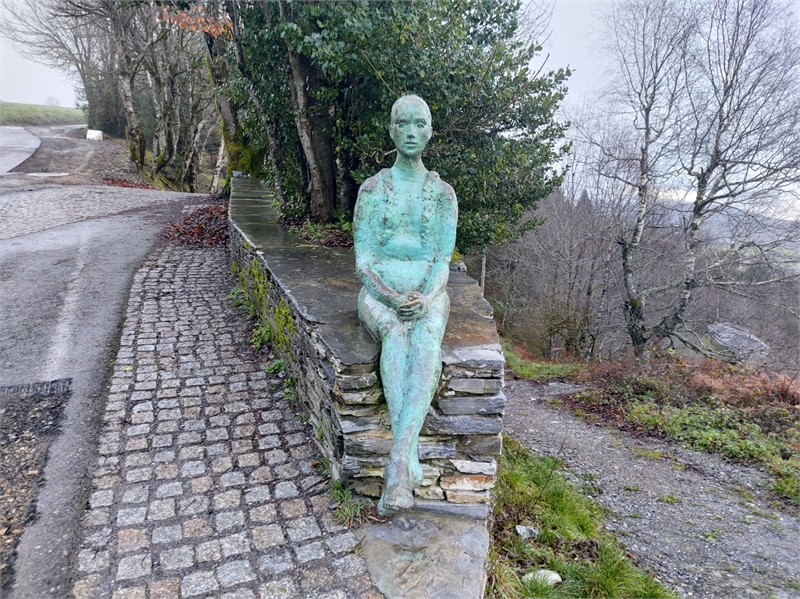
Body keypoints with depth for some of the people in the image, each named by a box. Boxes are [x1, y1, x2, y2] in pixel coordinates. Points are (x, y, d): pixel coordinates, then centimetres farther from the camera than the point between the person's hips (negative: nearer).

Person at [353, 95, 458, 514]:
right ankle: (409, 457, -42)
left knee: (426, 341, -35)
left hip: (427, 293, 0)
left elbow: (443, 261, 3)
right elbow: (363, 259, 0)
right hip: (379, 292, 0)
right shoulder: (373, 189, 7)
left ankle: (397, 464, -44)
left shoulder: (443, 194, 10)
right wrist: (390, 295, -17)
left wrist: (426, 298, -17)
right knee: (396, 336, -36)